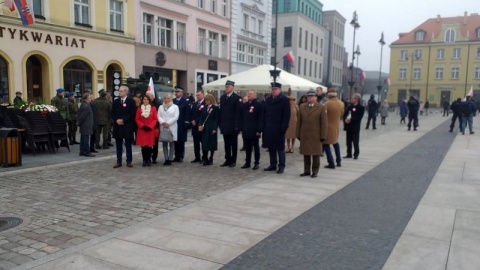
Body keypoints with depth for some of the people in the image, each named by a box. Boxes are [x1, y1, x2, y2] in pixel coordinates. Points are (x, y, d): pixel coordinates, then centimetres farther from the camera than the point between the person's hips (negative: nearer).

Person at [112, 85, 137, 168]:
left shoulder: (131, 101, -3)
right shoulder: (116, 101, 11)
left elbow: (133, 114, -9)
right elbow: (112, 113, 11)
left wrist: (123, 120, -14)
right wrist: (116, 120, -7)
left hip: (127, 126, -4)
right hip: (117, 126, 4)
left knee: (128, 145, 4)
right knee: (118, 145, 8)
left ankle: (129, 161, 10)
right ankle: (118, 162, 13)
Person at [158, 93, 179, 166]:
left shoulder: (175, 107, 5)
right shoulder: (161, 107, 15)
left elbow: (176, 117, -5)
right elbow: (159, 116, 6)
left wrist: (168, 123, -13)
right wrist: (162, 122, -12)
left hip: (172, 127, -3)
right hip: (163, 127, 3)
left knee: (172, 144, -2)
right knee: (164, 144, 3)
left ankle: (170, 159, 0)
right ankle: (166, 159, 7)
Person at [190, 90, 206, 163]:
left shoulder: (205, 104, -10)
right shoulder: (194, 104, 17)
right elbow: (191, 114, 17)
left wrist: (196, 121, -14)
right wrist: (192, 121, -1)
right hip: (195, 126, 7)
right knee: (196, 143, 10)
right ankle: (197, 158, 16)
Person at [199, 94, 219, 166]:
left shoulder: (215, 108, -4)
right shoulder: (204, 108, 11)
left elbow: (216, 119, -7)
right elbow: (201, 118, 10)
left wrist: (215, 128, -13)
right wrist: (200, 125, -6)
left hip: (212, 128, -4)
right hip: (204, 128, 4)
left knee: (212, 143, 4)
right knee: (204, 143, -1)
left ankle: (211, 159, 14)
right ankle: (205, 159, 3)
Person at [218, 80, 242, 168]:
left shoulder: (237, 98, -7)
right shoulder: (222, 97, 11)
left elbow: (238, 112, -11)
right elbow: (221, 110, 11)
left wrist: (237, 125, -15)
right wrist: (220, 123, 6)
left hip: (233, 126, -5)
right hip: (225, 125, 5)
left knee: (233, 144, 5)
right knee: (226, 144, 10)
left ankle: (233, 161, 12)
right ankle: (227, 160, 17)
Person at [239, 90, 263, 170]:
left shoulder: (258, 105, -5)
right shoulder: (244, 105, 11)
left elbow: (261, 118, -9)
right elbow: (241, 118, 13)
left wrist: (259, 130, -13)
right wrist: (241, 129, 8)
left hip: (254, 131, -5)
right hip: (246, 131, 5)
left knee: (256, 147, 5)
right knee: (247, 147, 9)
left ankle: (256, 163, 11)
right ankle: (247, 162, 18)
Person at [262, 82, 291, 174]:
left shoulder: (284, 100, -5)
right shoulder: (268, 99, 12)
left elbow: (286, 115, -10)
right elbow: (264, 113, 13)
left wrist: (283, 128, -15)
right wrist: (264, 126, 6)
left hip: (278, 128, -5)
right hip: (268, 128, 5)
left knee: (280, 148, 3)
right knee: (271, 147, 10)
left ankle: (281, 166, 10)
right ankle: (273, 165, 20)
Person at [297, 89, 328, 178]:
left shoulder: (321, 107, -2)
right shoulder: (302, 107, 8)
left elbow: (324, 123, -4)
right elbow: (299, 122, 9)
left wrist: (323, 136, -8)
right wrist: (298, 134, 6)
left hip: (316, 136, -3)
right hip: (304, 135, 3)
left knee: (316, 154, 4)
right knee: (306, 154, 7)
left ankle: (315, 171, 12)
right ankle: (307, 170, 16)